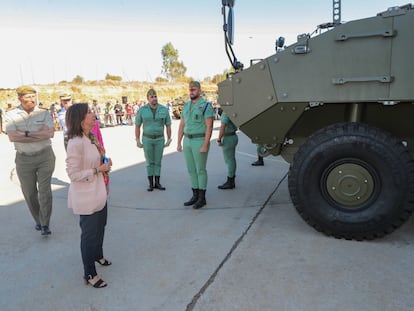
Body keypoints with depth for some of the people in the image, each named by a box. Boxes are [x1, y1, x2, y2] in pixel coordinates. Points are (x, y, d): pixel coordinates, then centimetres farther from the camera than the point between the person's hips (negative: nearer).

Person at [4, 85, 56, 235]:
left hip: (45, 156, -1)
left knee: (44, 190, -5)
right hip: (23, 159, 1)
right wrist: (39, 134, -16)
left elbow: (50, 133, -13)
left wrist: (26, 134, -16)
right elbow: (12, 137, -16)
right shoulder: (11, 115, -2)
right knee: (29, 193, 11)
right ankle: (38, 220, 30)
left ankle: (45, 225, 1)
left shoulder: (44, 113, -1)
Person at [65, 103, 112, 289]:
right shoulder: (76, 143, -25)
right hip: (86, 197, -9)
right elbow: (73, 174, -24)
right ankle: (89, 274, 23)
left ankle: (98, 255, 51)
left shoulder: (91, 138, 4)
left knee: (100, 227, 26)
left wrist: (105, 163, 0)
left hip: (99, 193, 9)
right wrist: (98, 170, -22)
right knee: (90, 233, 5)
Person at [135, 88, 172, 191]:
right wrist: (138, 141, -3)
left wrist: (169, 140, 2)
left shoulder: (164, 110, -5)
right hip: (147, 139, -1)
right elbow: (137, 126, -1)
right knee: (149, 162, 5)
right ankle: (151, 184, 15)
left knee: (158, 162, 7)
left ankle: (157, 183, 17)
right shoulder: (142, 110, -7)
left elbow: (168, 125, 3)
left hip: (160, 139, 1)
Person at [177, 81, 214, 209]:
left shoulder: (206, 106, -9)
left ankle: (202, 198, 10)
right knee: (191, 169, 10)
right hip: (188, 141, 7)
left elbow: (209, 127, -15)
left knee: (201, 170, 0)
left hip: (200, 141, -7)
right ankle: (195, 196, 21)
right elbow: (182, 126, 14)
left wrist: (205, 145, -21)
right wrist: (179, 143, 10)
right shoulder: (186, 106, 12)